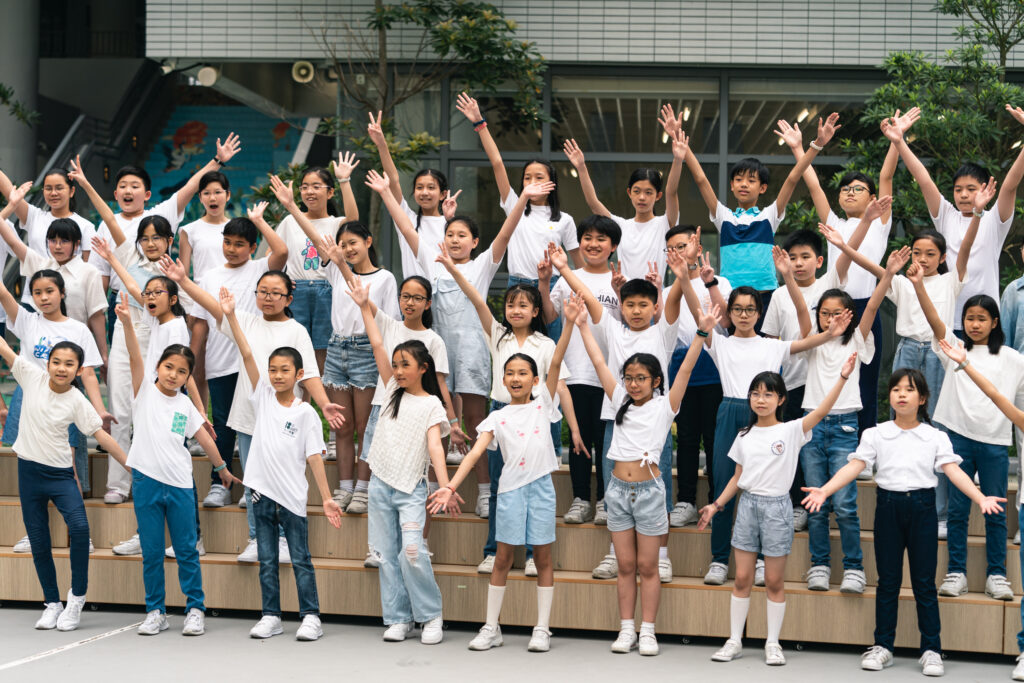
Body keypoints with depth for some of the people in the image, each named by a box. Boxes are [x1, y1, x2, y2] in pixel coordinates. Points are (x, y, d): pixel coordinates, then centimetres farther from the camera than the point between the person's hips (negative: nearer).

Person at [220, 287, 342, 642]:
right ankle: (271, 617, 17)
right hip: (262, 491, 3)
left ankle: (310, 617, 8)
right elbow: (247, 355, -4)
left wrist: (327, 498, -10)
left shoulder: (306, 413, -3)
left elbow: (314, 457, -5)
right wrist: (230, 317, -11)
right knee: (267, 560, 10)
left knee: (300, 559, 3)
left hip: (292, 495, -3)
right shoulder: (264, 398, 4)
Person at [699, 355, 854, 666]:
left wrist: (843, 376, -27)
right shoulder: (744, 436, 7)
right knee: (742, 578, 6)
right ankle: (734, 641, 14)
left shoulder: (791, 431, -5)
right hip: (748, 505, 3)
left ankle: (773, 643, 14)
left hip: (777, 507, -3)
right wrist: (716, 505, 7)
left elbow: (821, 411, -19)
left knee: (774, 582, 4)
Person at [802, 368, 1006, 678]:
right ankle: (882, 646, 16)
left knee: (924, 582, 2)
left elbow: (953, 470, -5)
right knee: (888, 580, 7)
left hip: (922, 506, -1)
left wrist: (981, 498, -20)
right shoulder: (876, 435, 3)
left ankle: (931, 650, 9)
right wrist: (824, 490, -19)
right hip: (888, 505, 1)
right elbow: (854, 466, -5)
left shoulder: (936, 437, 3)